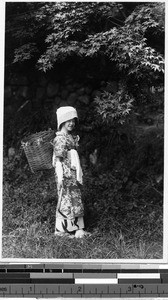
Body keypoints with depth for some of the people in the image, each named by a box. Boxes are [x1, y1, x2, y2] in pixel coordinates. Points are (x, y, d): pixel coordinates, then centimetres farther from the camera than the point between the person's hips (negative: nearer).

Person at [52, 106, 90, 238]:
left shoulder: (72, 137, 14)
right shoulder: (60, 139, -12)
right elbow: (58, 160, -15)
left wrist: (79, 175, 17)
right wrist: (61, 178, -19)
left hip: (74, 174, 9)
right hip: (66, 175, -9)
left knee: (75, 200, 10)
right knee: (66, 200, -4)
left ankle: (77, 229, 16)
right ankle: (62, 229, 5)